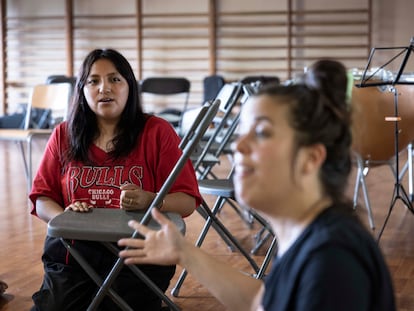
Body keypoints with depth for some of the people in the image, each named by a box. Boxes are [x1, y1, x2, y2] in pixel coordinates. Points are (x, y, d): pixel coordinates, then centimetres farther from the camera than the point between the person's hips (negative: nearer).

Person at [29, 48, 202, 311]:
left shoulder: (158, 132, 2)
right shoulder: (64, 135, 12)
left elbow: (187, 201, -1)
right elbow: (42, 199, 13)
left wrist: (148, 201, -22)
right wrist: (65, 217, -10)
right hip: (72, 254, 2)